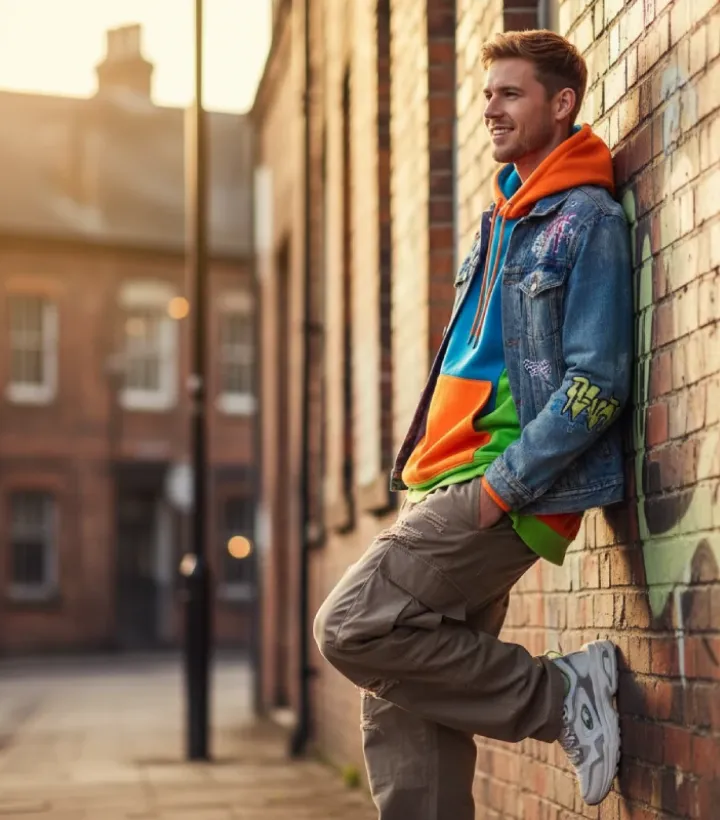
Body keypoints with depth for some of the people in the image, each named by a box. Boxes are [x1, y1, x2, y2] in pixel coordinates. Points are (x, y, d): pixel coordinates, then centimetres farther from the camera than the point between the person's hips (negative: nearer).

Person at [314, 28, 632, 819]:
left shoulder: (588, 219, -6)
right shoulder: (502, 219, 21)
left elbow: (597, 383, -15)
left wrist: (503, 485, -19)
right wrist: (422, 473, 16)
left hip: (504, 492, -9)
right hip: (449, 487, 9)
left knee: (352, 625, -17)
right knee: (400, 712, 4)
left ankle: (560, 693, -5)